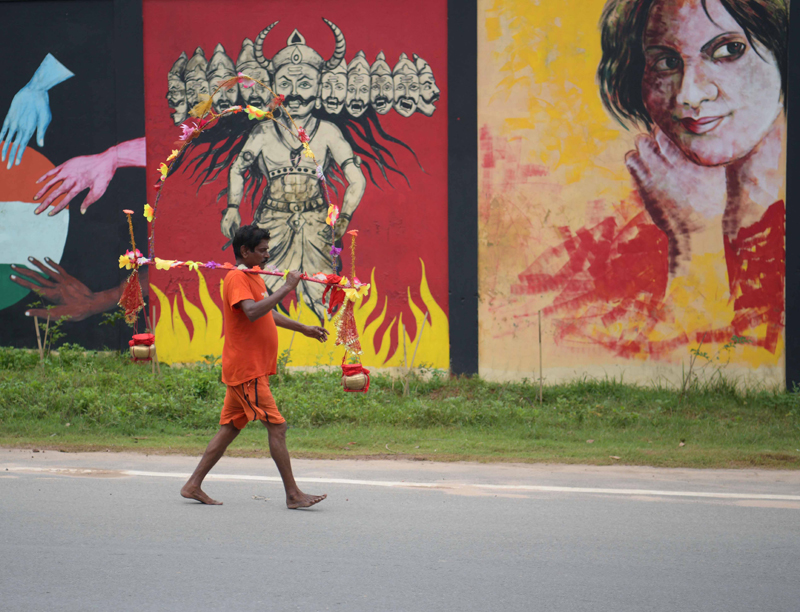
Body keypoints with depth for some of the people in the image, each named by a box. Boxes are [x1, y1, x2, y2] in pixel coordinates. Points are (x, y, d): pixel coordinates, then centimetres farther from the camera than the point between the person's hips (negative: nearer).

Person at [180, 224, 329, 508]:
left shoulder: (253, 278, 19)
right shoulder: (236, 278, -13)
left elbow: (269, 314, 32)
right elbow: (252, 312, -30)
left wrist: (304, 329, 32)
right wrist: (286, 288, -27)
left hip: (253, 369, 10)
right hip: (246, 370, -10)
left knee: (230, 428, 12)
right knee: (276, 426, -10)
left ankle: (193, 485, 14)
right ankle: (293, 494, -8)